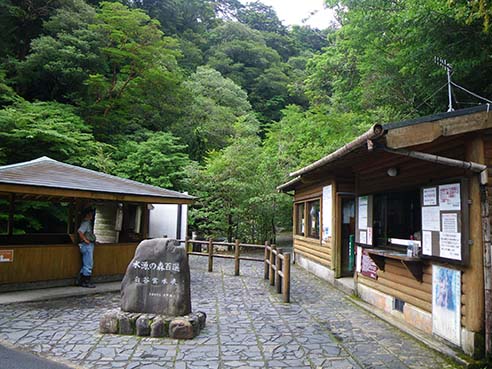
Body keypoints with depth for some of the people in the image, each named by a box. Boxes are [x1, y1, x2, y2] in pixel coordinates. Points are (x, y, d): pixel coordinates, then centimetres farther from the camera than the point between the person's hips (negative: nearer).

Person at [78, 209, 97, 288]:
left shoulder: (88, 223, 16)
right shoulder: (86, 223, -14)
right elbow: (80, 232, -28)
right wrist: (85, 240, -20)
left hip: (89, 245, 10)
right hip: (87, 246, -10)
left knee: (85, 265, 14)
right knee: (88, 264, -5)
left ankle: (82, 281, 21)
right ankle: (86, 282, 2)